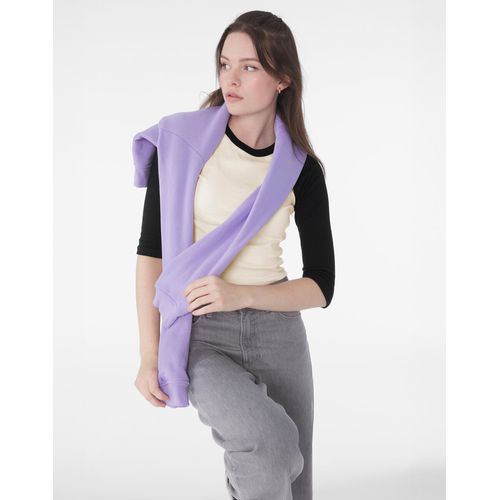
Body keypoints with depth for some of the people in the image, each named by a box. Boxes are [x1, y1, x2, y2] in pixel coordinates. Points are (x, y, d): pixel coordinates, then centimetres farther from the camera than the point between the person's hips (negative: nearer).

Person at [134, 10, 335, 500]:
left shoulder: (302, 169, 0)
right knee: (271, 438, -30)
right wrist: (149, 356, -12)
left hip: (278, 330, 4)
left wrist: (239, 294, -17)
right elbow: (151, 251, -6)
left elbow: (321, 287, -1)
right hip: (200, 335, -3)